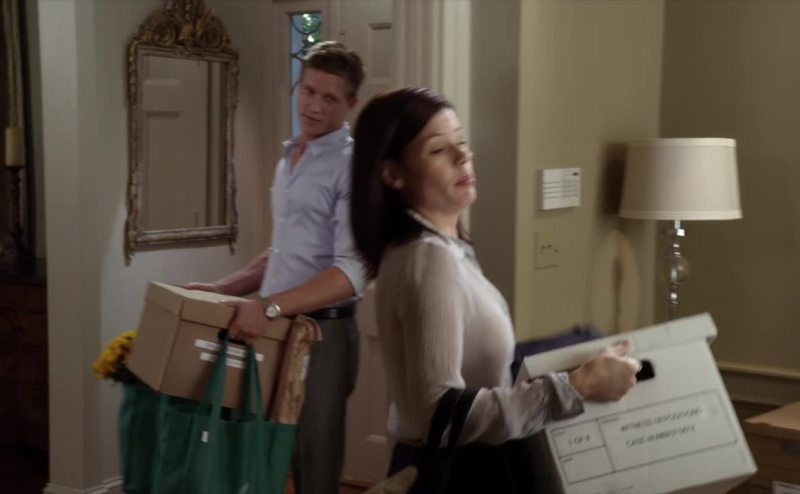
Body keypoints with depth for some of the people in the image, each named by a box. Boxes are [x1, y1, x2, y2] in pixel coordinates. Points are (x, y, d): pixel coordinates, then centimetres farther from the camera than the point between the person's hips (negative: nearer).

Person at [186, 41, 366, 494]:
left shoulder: (352, 166, -12)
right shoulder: (289, 158, 15)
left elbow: (352, 272, -21)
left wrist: (270, 307, -25)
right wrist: (222, 289, 12)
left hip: (322, 333, -7)